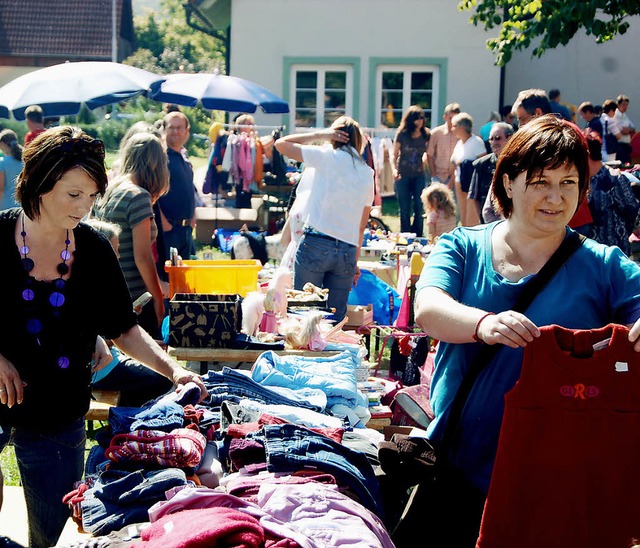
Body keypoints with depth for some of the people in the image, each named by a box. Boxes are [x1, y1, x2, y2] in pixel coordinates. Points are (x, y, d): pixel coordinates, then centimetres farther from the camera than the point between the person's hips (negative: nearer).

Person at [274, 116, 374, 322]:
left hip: (316, 244, -4)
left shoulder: (328, 156, 0)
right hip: (347, 251, 4)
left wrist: (319, 135, 12)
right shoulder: (367, 174, 14)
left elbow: (281, 144, 7)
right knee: (335, 320, 8)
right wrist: (355, 262, 23)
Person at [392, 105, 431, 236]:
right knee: (404, 211, 3)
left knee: (419, 209, -3)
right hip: (403, 176, -2)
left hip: (419, 176, 2)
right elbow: (394, 155, -2)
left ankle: (417, 238, 7)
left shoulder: (426, 134, 2)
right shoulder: (402, 134, -5)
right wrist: (394, 169, -18)